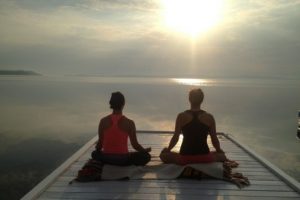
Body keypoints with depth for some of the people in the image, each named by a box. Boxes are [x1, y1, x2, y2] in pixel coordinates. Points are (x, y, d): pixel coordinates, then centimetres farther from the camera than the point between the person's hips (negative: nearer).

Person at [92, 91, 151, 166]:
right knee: (146, 156, 16)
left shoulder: (103, 121, -7)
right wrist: (145, 150, 14)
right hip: (122, 160, -2)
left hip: (106, 159, 3)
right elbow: (135, 145, -7)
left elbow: (100, 143, -1)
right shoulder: (129, 123, -13)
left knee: (95, 154, 35)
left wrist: (97, 149, 23)